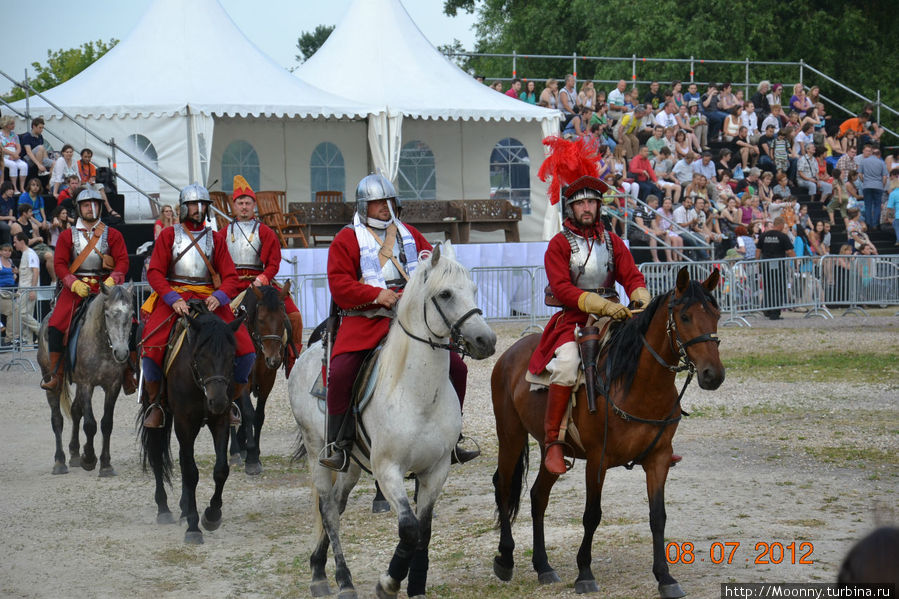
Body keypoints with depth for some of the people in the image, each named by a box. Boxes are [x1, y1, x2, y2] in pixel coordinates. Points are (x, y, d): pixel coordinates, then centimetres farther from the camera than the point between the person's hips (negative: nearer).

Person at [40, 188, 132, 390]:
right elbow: (59, 264, 3)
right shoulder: (67, 236, 10)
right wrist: (75, 284, -13)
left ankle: (129, 374, -3)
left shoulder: (113, 235, 10)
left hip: (106, 287, 0)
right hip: (75, 288, 0)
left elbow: (123, 261, 1)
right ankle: (55, 374, -9)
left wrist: (111, 281, -17)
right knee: (55, 325, -18)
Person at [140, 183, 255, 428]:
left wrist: (219, 296, -13)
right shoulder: (169, 235, 10)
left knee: (245, 348, -18)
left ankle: (231, 399, 5)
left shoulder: (214, 240, 16)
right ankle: (155, 402, -2)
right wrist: (173, 299, -17)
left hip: (210, 298, 2)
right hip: (174, 295, -2)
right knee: (150, 347, -26)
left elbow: (230, 277, 10)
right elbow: (155, 272, 0)